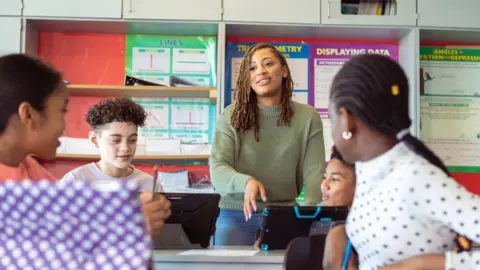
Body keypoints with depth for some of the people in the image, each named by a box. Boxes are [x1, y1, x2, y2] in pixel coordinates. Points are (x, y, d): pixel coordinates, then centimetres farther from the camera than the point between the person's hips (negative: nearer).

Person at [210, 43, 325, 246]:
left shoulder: (308, 117, 1)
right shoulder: (232, 115, -1)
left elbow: (314, 172, -5)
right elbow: (217, 168, -8)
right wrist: (246, 182, -30)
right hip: (237, 215, 0)